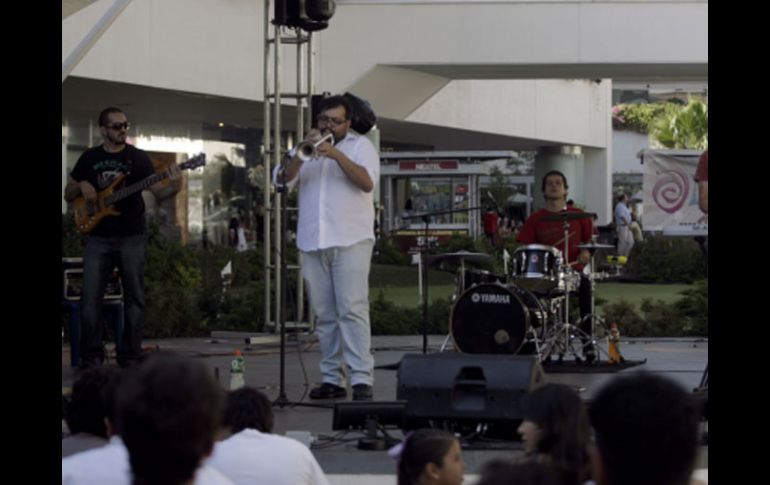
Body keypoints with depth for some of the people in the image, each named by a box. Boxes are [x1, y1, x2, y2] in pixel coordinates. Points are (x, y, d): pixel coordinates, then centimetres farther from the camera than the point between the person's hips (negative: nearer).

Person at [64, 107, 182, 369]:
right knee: (90, 297, -4)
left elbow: (158, 193, -4)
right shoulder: (89, 158, 8)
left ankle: (129, 356, 7)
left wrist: (174, 188, -26)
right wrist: (81, 187, -6)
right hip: (98, 238, 1)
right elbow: (68, 195, 16)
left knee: (134, 298, 1)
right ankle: (91, 356, 3)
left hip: (132, 238, -1)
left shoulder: (138, 157, 2)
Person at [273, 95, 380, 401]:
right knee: (324, 315, 4)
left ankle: (362, 379, -17)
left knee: (352, 310, -13)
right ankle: (332, 379, 8)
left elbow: (367, 182, -9)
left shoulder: (360, 146, 9)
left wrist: (336, 155, -18)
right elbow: (282, 180, 4)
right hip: (312, 242, 4)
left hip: (350, 241, -4)